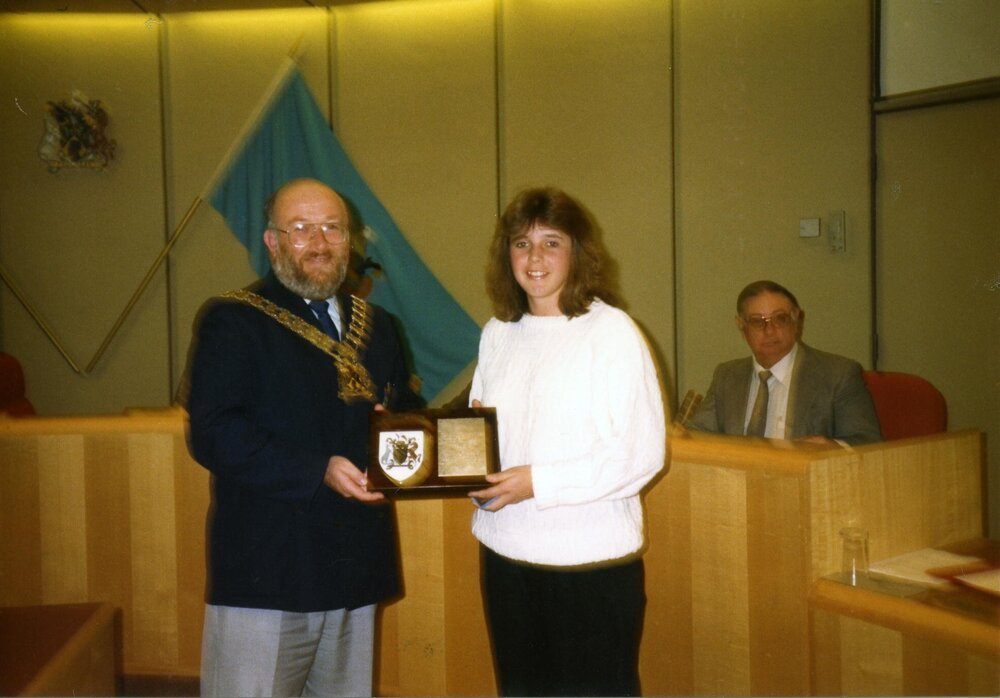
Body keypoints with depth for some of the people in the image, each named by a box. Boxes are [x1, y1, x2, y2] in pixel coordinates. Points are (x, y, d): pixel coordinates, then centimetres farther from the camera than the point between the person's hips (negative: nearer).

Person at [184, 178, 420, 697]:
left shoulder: (375, 327, 15)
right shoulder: (232, 322, -5)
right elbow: (213, 434, -16)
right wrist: (319, 471, -23)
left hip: (356, 571, 6)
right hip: (266, 574, -6)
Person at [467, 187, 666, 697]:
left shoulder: (611, 331, -10)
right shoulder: (497, 334, 9)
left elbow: (642, 451, -15)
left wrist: (538, 482, -20)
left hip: (591, 559, -5)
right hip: (506, 553, 6)